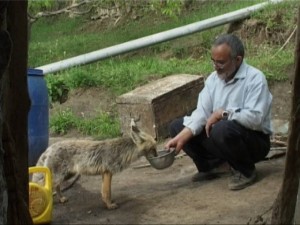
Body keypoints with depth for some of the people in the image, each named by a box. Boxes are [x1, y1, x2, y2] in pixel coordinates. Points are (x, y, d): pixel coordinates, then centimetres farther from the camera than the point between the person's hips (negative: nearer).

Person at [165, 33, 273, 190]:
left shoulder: (255, 78, -18)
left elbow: (255, 118, -29)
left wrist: (223, 113, -23)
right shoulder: (213, 78, 2)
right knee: (177, 126, -3)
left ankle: (245, 171, -11)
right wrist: (181, 137, -21)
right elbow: (202, 112, -7)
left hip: (254, 140, -6)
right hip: (222, 135, 7)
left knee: (222, 129, -38)